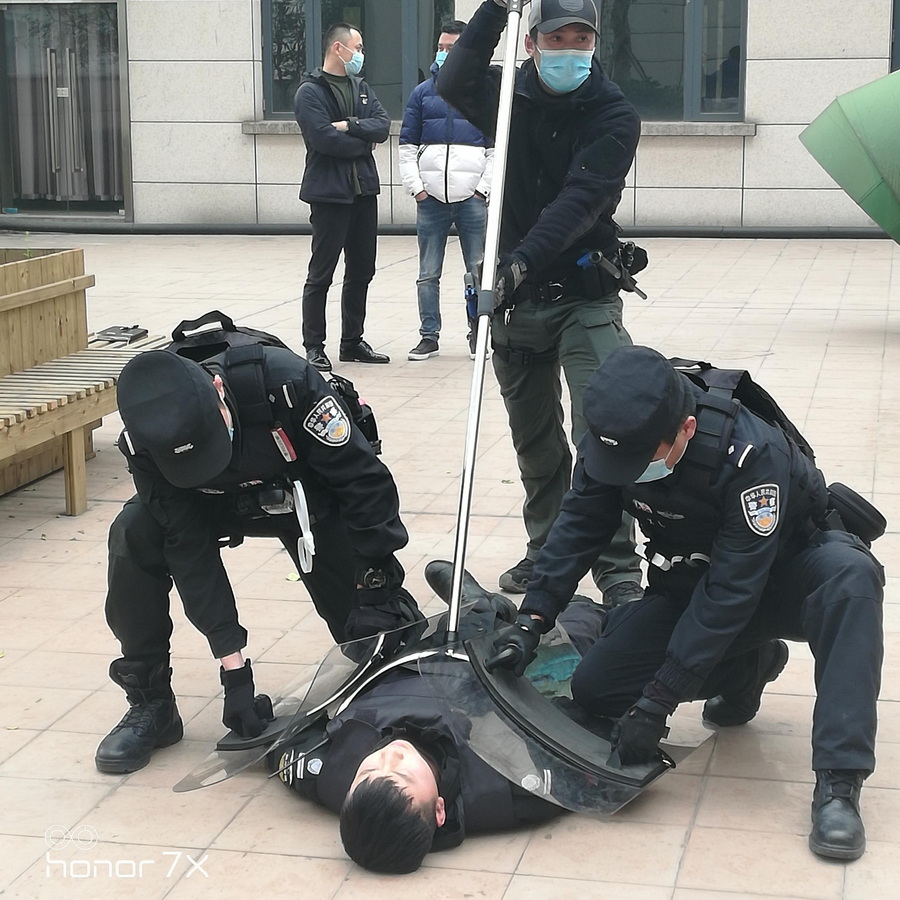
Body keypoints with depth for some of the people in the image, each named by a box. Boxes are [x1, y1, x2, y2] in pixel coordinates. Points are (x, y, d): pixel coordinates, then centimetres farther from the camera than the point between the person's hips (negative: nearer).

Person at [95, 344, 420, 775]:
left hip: (310, 499, -1)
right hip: (220, 507, 2)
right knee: (132, 537, -24)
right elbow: (189, 550, -27)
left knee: (369, 625, -14)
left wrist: (379, 593, -26)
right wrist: (233, 668, -28)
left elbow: (365, 481, -29)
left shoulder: (285, 382, -39)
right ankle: (149, 704, -10)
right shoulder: (148, 440, -31)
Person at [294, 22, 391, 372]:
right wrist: (363, 143, -6)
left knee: (361, 271, 12)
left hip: (364, 189, 7)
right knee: (321, 274, -1)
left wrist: (350, 125, -15)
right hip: (329, 193, -7)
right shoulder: (310, 91, -8)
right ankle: (314, 347, 5)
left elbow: (383, 125, 1)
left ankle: (353, 341, 22)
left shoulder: (361, 88, 14)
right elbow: (324, 139, -19)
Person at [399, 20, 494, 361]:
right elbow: (407, 146, 9)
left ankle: (478, 333, 12)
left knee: (479, 272, 2)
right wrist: (416, 187, -1)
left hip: (472, 199, -2)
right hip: (431, 198, 2)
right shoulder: (422, 93, 10)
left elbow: (497, 149, 4)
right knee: (428, 274, 5)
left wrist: (484, 188, -6)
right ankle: (429, 336, 12)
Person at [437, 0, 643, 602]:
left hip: (586, 297, -4)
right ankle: (548, 550, 29)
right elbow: (453, 86, -18)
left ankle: (618, 570, -8)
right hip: (517, 296, 4)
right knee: (535, 441, 14)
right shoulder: (510, 98, 2)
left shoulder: (615, 116, -8)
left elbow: (580, 200, -22)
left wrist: (524, 259, -35)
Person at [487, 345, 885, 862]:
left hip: (782, 572, -5)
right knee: (594, 689, -12)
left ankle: (838, 784, -36)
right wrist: (532, 621, -21)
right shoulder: (614, 438, -19)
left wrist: (656, 702, -36)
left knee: (850, 576, -39)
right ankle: (745, 667, 10)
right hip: (691, 582, 5)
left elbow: (732, 590, -35)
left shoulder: (751, 454, -36)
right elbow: (579, 527, -8)